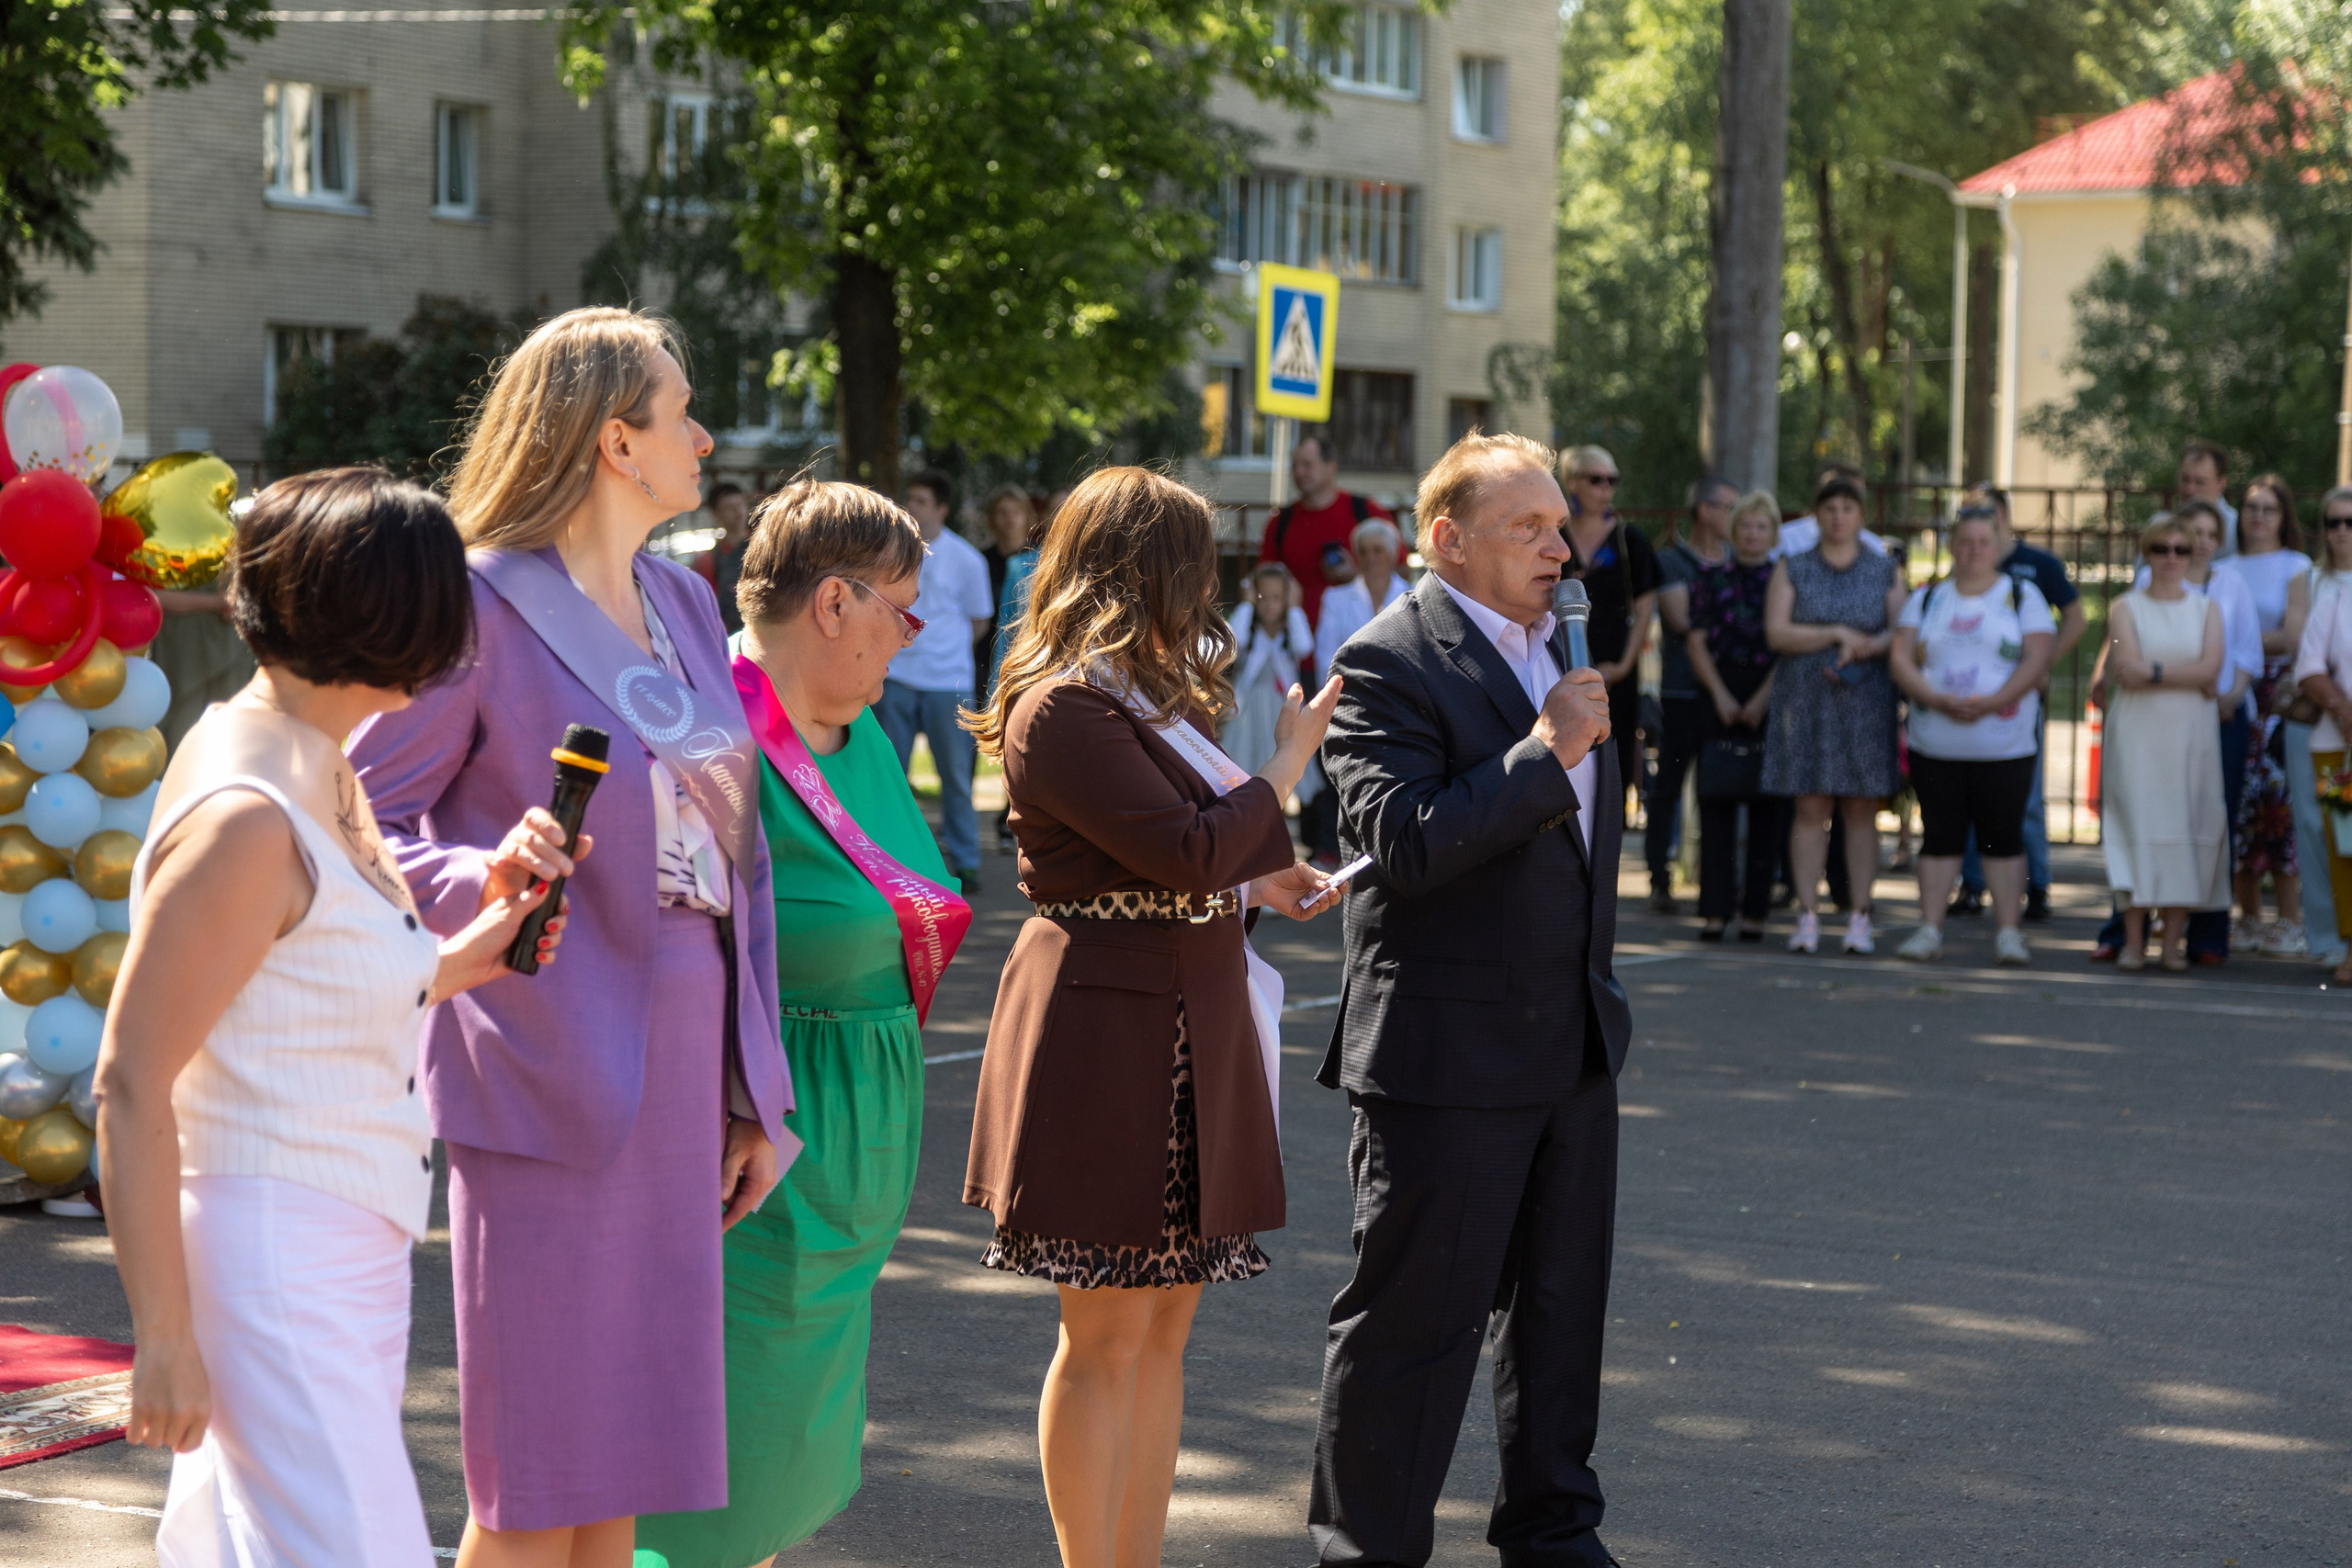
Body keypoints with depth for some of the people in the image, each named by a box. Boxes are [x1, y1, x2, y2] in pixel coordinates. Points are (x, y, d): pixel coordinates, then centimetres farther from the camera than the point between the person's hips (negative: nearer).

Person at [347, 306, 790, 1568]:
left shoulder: (682, 605, 15)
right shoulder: (484, 603, -8)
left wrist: (753, 1089, 15)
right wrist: (481, 876, -28)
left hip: (677, 1058, 7)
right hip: (551, 1066, -7)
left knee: (625, 1461, 11)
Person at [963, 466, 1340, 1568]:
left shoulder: (1139, 700, 17)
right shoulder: (1065, 711, -15)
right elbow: (1188, 850, -22)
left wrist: (1254, 887, 13)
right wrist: (1289, 760, -10)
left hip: (1180, 1038, 10)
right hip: (1105, 1036, -10)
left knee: (1164, 1325, 11)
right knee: (1108, 1334, -4)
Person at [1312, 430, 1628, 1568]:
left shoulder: (1557, 647, 14)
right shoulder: (1388, 665, -13)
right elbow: (1405, 845, -24)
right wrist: (1543, 753, -22)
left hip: (1574, 1044, 8)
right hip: (1449, 1051, -8)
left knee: (1561, 1304, 17)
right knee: (1413, 1317, 0)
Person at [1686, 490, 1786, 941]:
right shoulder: (1709, 577, 10)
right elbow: (1696, 640, 5)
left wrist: (1762, 700, -9)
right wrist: (1720, 696, -6)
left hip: (1770, 703, -1)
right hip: (1720, 699, 1)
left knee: (1767, 806, -1)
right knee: (1716, 802, -3)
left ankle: (1755, 911, 2)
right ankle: (1714, 910, -3)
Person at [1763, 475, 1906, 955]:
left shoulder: (1886, 572, 10)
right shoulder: (1793, 569, 7)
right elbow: (1777, 633, -4)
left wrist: (1863, 647, -17)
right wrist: (1839, 634, -12)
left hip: (1867, 704, 0)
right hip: (1805, 701, 0)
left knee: (1861, 811, -1)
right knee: (1810, 810, -3)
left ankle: (1859, 918, 2)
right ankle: (1808, 918, -1)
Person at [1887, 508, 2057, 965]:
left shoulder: (2023, 597, 6)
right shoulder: (1926, 599, 13)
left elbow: (2037, 661, -5)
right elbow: (1900, 659, 2)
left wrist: (1991, 702, -18)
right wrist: (1939, 699, -14)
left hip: (2005, 743, -2)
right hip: (1935, 744, 2)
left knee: (2003, 836, -1)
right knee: (1940, 836, 3)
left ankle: (2009, 932, 2)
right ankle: (1929, 930, 7)